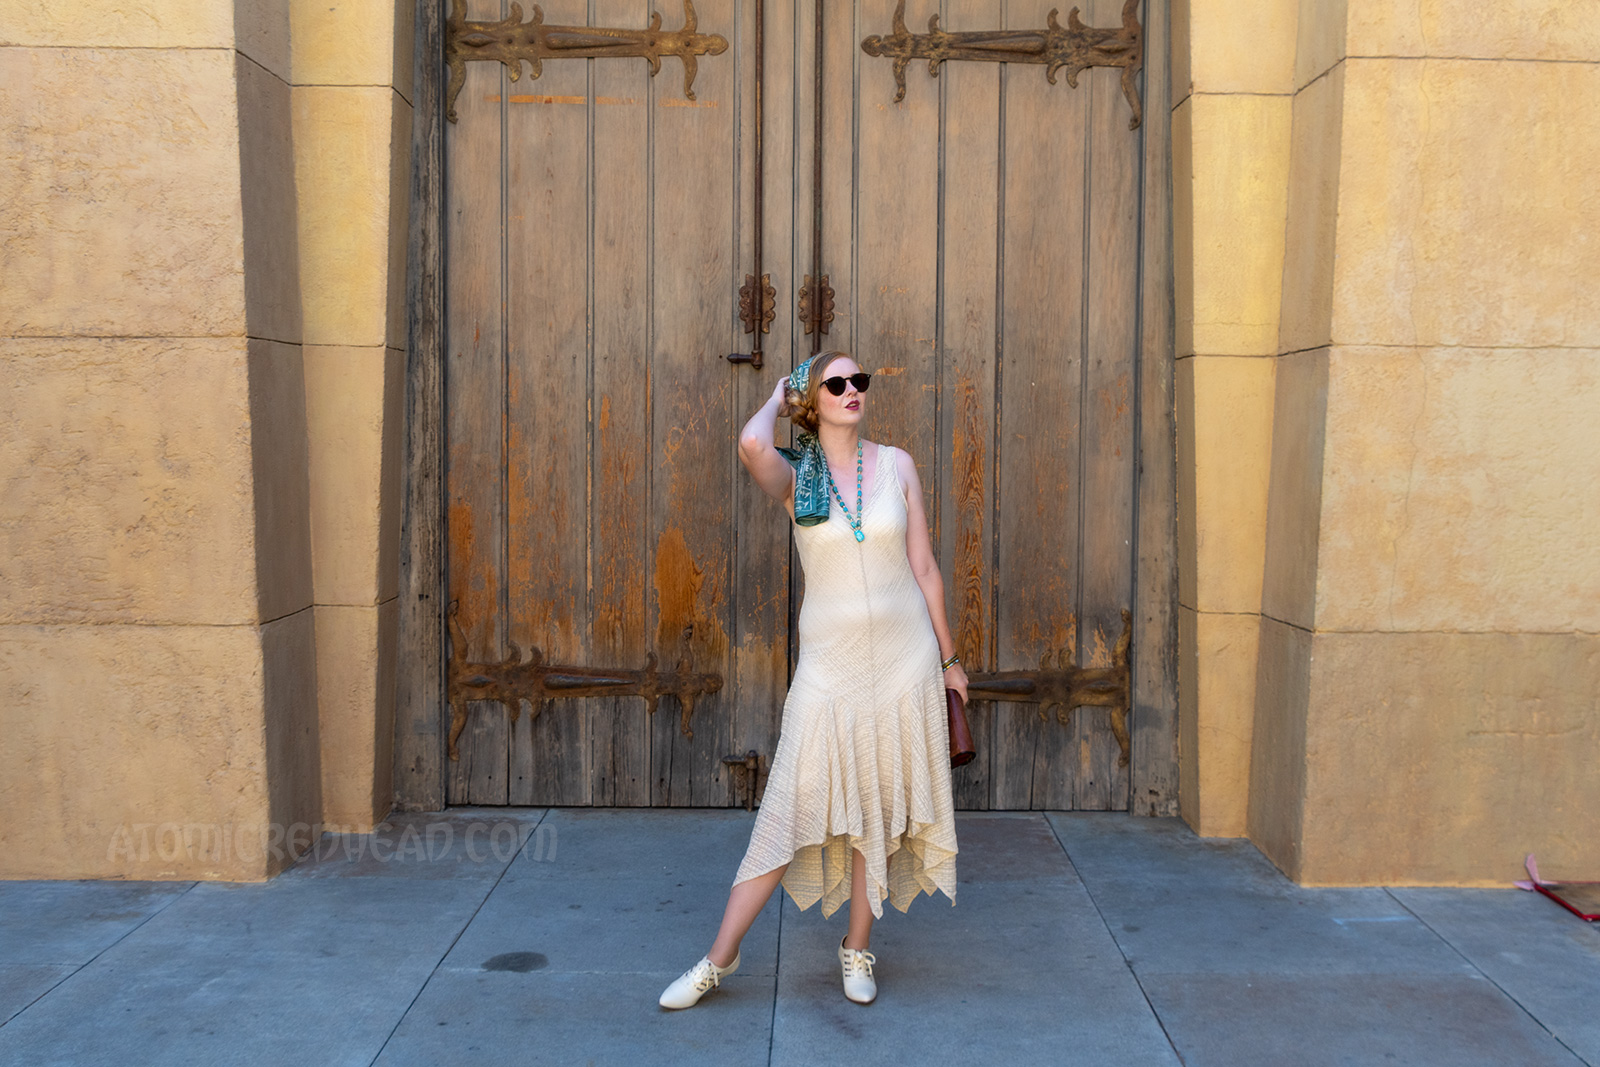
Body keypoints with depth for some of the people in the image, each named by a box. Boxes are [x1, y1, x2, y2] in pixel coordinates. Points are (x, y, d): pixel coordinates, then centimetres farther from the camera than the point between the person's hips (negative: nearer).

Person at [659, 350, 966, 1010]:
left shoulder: (896, 465, 3)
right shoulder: (793, 476, -3)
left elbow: (924, 568, 7)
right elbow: (752, 445, -28)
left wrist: (948, 657, 9)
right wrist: (777, 401, -6)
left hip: (903, 657, 2)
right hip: (830, 662, -2)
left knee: (881, 808, 9)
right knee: (791, 808, -2)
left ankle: (857, 949, 27)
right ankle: (720, 960, 11)